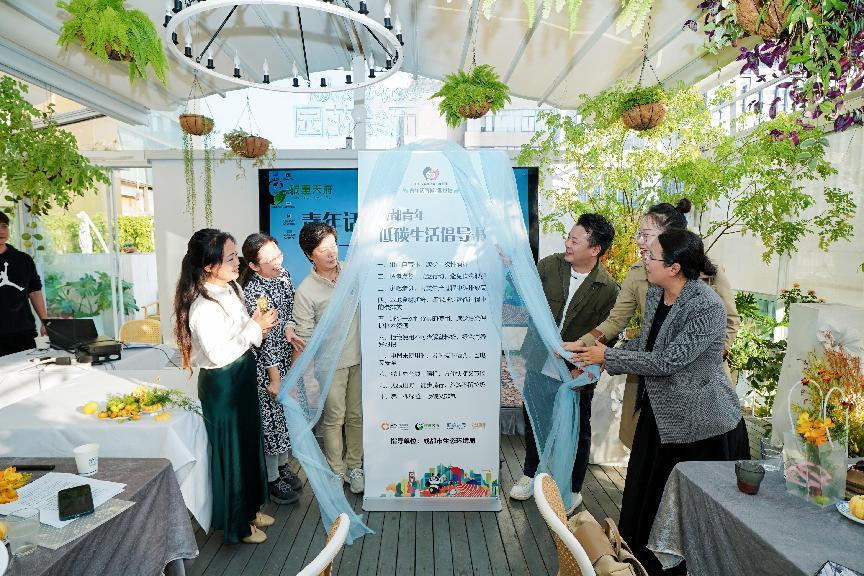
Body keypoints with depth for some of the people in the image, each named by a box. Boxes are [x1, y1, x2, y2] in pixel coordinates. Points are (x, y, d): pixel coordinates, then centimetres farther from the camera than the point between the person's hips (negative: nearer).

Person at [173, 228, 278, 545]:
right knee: (232, 451, 10)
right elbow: (220, 355, -26)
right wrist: (255, 328, -21)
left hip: (242, 376, 9)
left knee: (249, 442, 22)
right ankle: (237, 525, 33)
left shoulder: (232, 288, 1)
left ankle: (250, 508, 44)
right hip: (221, 385, -9)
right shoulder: (204, 308, -27)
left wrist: (257, 322, -3)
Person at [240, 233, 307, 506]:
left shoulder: (283, 274, -4)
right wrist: (275, 379, -16)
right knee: (271, 417, 7)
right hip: (267, 364, -7)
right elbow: (266, 338, -22)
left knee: (287, 412, 20)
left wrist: (288, 327, -12)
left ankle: (283, 465, 40)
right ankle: (271, 478, 27)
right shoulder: (254, 292, -26)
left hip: (287, 358, 7)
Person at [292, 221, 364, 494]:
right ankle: (337, 471, 33)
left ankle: (354, 466, 36)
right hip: (331, 365, -3)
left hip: (359, 357, 4)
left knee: (357, 416, 16)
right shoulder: (305, 292, -14)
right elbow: (305, 338, -11)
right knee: (334, 419, 12)